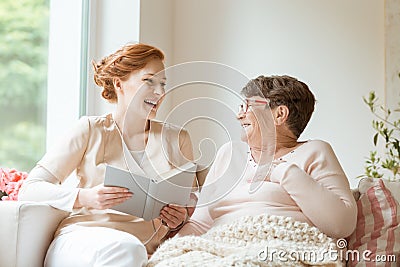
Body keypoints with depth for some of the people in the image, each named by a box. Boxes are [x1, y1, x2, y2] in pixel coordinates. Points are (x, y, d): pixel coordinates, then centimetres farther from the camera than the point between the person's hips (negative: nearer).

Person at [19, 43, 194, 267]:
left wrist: (180, 218, -2)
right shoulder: (91, 130, 6)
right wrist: (84, 197, -16)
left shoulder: (177, 139, 16)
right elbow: (30, 190, 2)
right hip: (81, 237, -1)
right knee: (126, 249, -35)